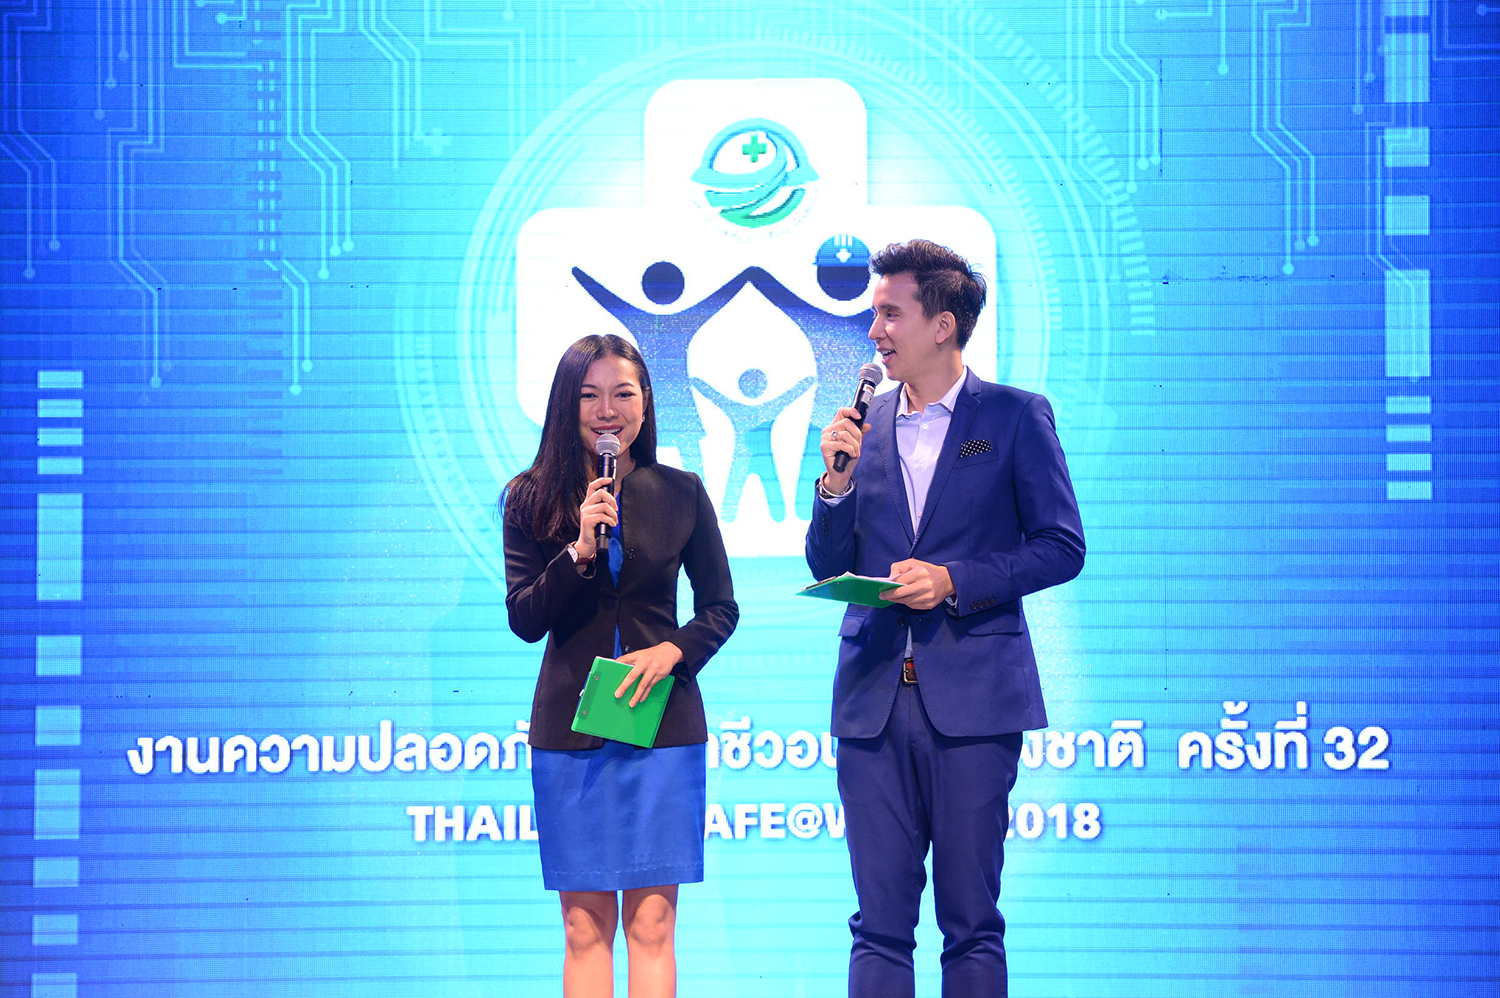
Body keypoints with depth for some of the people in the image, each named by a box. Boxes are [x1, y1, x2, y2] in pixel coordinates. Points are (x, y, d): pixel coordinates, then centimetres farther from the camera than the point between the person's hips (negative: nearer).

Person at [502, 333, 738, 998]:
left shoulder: (680, 494, 4)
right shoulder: (531, 499, 3)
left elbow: (721, 609, 9)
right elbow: (525, 619, -3)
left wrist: (674, 651, -10)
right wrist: (580, 550, -17)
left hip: (662, 722, 0)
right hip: (568, 726, 0)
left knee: (651, 924, -2)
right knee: (585, 925, 2)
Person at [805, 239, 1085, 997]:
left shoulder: (1016, 417, 2)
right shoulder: (865, 425, 12)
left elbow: (1062, 547, -1)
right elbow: (827, 569, 13)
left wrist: (955, 581, -12)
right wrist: (837, 481, -4)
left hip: (971, 699, -3)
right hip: (874, 699, 3)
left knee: (971, 924, 1)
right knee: (879, 923, 3)